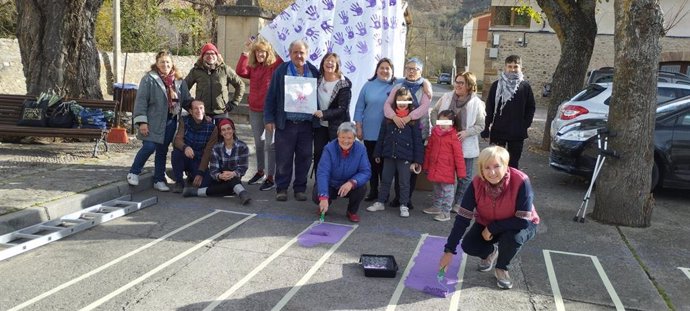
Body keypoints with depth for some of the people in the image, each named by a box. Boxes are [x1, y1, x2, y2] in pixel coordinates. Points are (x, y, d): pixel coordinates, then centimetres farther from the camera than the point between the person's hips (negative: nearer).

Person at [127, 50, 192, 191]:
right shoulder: (149, 79, -5)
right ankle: (133, 173, 9)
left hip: (170, 121, 5)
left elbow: (186, 100, 16)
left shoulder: (179, 81, 11)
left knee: (162, 151, 11)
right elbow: (141, 100, -8)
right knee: (149, 147, -13)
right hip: (153, 121, -5)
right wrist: (142, 121, -14)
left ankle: (159, 180, 21)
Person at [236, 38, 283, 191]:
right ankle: (260, 172, 35)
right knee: (258, 143, 18)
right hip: (254, 110, 6)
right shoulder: (252, 67, 7)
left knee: (270, 144, -3)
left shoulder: (275, 65, -7)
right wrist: (246, 52, -10)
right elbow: (240, 71, -10)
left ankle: (270, 178, 4)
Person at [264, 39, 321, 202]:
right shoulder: (281, 71, 2)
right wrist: (269, 119, -4)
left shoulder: (314, 72, 7)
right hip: (285, 123, -2)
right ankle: (281, 188, 15)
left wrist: (318, 117, 1)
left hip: (307, 124, 2)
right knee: (283, 158, 3)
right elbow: (271, 96, 2)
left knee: (304, 158, 8)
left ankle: (300, 188, 19)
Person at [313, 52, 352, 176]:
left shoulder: (344, 84, -11)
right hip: (320, 125, 5)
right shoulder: (318, 80, 4)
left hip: (337, 127, -4)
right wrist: (316, 114, -2)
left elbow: (343, 109, -14)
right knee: (318, 155, 7)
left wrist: (324, 114, -22)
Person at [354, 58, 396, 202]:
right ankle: (373, 190, 21)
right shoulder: (368, 85, 4)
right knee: (372, 162, 10)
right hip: (369, 132, 2)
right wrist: (358, 128, 3)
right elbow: (359, 107, 6)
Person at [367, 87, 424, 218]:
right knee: (385, 180, 13)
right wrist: (377, 153, 9)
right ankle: (380, 202, 25)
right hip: (389, 155, 3)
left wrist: (417, 160, -7)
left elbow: (417, 141, -5)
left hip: (405, 157, -3)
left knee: (404, 183, 6)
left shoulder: (413, 118, -4)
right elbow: (382, 136, 10)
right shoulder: (389, 116, 5)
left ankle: (404, 206, 17)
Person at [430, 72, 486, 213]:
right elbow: (434, 112, 8)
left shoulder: (476, 103, -8)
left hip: (466, 145, -2)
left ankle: (459, 203, 23)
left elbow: (481, 125, -6)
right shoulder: (446, 97, 0)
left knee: (464, 176, 8)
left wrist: (466, 132, -19)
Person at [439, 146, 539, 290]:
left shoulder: (521, 182, -34)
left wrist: (492, 228, -26)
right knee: (468, 246, -18)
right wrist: (449, 250, -26)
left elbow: (523, 220, -31)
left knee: (513, 236, -35)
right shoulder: (477, 183, -24)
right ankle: (490, 252, 19)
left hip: (520, 225, -3)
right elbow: (463, 218, -22)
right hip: (486, 223, 3)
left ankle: (502, 268, -3)